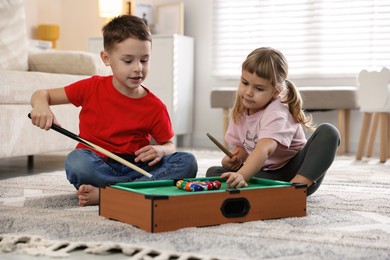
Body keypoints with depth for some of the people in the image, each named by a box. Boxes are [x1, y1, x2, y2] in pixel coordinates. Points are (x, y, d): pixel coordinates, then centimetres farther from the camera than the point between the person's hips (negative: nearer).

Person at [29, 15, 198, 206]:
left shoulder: (155, 108, -1)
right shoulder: (92, 88, -2)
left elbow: (169, 145, 11)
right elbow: (42, 94, 4)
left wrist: (161, 150, -14)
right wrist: (40, 105, -21)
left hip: (136, 167, 2)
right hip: (97, 166, -2)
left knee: (187, 162, -22)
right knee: (76, 161, -36)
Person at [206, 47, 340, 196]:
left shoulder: (275, 114, -22)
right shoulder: (239, 111, 1)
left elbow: (264, 149, -41)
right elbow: (241, 147, 10)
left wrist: (242, 175, -58)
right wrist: (233, 159, -16)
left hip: (294, 172, -5)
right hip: (265, 175, 6)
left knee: (328, 132, -28)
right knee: (213, 172, -15)